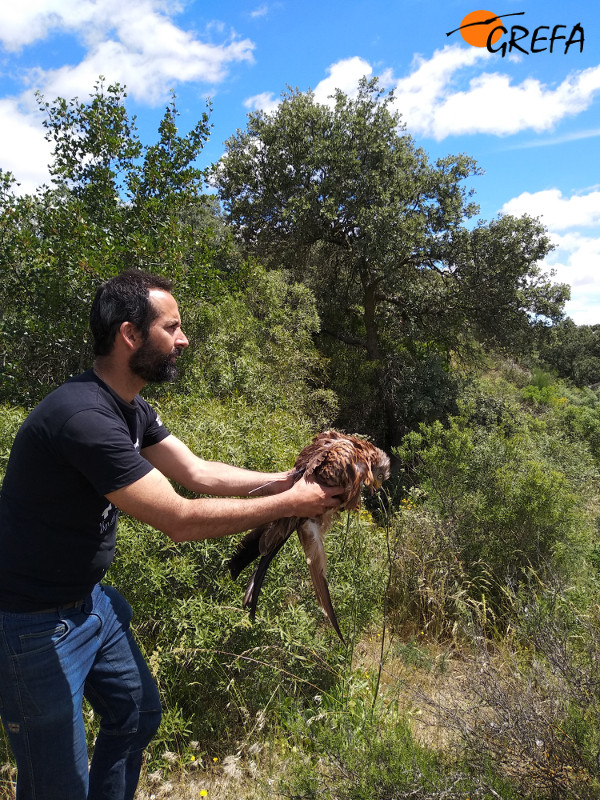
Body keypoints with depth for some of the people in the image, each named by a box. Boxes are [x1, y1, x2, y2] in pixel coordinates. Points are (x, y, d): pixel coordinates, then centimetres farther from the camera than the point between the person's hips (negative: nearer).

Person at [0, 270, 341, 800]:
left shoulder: (131, 411, -1)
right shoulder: (84, 417, -32)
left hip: (91, 599, 9)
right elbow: (180, 521, -31)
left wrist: (289, 479, -5)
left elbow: (198, 473, 2)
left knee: (138, 716, 24)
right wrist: (290, 503, -22)